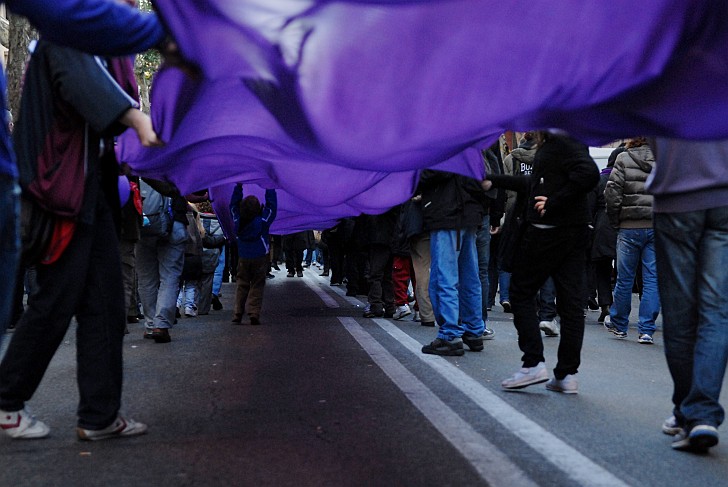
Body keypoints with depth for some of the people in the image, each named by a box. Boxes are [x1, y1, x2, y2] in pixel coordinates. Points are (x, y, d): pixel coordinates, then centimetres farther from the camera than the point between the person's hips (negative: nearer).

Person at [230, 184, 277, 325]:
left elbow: (233, 204, 8)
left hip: (243, 258, 3)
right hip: (260, 258, -3)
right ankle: (254, 314, -5)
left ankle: (237, 314, 3)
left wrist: (238, 187, 11)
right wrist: (269, 187, -3)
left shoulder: (237, 221, -7)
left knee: (241, 284, 10)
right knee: (257, 285, 3)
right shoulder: (262, 221, -17)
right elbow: (271, 204, -10)